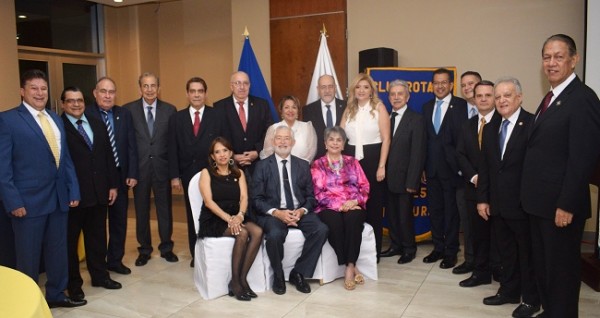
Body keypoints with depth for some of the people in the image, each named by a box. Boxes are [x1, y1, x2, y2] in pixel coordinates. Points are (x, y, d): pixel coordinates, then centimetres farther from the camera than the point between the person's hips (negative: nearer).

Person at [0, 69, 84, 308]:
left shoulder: (56, 119, 13)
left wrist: (73, 190, 8)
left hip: (59, 198, 6)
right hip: (29, 200, -5)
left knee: (58, 251, 15)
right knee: (28, 255, 8)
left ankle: (56, 295, 32)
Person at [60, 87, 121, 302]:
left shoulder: (97, 125, 12)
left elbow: (108, 156, 12)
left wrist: (113, 185, 8)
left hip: (99, 192, 6)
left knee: (98, 237, 16)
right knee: (70, 240, 10)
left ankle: (100, 275, 31)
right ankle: (73, 283, 23)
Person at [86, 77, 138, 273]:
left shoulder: (124, 114, 5)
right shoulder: (85, 115, -8)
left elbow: (131, 146, 4)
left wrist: (132, 174, -1)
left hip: (120, 176, 4)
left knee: (119, 220, 12)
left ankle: (115, 260, 27)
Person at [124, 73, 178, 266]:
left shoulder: (170, 110, 1)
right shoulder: (128, 110, -1)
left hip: (162, 167, 0)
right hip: (139, 167, 0)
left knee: (165, 208, 10)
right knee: (141, 210, 11)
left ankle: (166, 248, 27)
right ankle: (144, 250, 27)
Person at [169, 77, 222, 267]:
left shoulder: (216, 116, 0)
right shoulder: (177, 118, 7)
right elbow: (173, 149, 4)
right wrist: (174, 176, -2)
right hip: (188, 174, 2)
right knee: (192, 214, 10)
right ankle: (195, 253, 22)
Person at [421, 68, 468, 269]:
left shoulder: (461, 106, -7)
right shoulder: (427, 107, 11)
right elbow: (424, 138, 10)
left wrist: (460, 166, -13)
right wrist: (423, 166, 8)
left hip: (451, 168, -5)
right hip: (432, 168, 5)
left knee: (451, 211, 4)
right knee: (434, 210, 12)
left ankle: (451, 252, 16)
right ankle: (438, 248, 25)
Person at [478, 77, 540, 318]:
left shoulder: (533, 124, -12)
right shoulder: (490, 128, 10)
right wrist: (482, 199, 7)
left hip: (523, 204, -6)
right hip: (497, 204, 6)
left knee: (527, 252, 10)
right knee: (506, 251, 18)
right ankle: (509, 291, 33)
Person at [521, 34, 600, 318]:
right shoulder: (550, 99, 14)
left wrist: (566, 205, -20)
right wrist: (532, 197, 11)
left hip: (560, 205, -9)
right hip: (540, 203, 9)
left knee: (562, 270, 5)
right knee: (543, 267, 19)